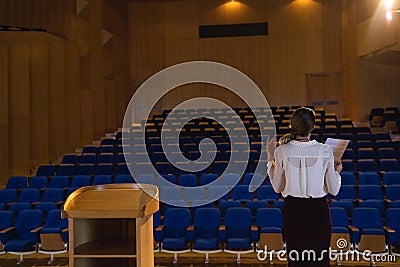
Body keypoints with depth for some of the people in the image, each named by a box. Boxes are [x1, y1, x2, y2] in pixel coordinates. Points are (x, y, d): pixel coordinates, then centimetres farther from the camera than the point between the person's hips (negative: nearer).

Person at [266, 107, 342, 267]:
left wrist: (270, 157, 5)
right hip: (318, 211, 0)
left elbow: (278, 188, 0)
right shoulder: (324, 151, -11)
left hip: (293, 211, 1)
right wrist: (337, 172, 14)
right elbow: (333, 190, -5)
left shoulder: (282, 151, -11)